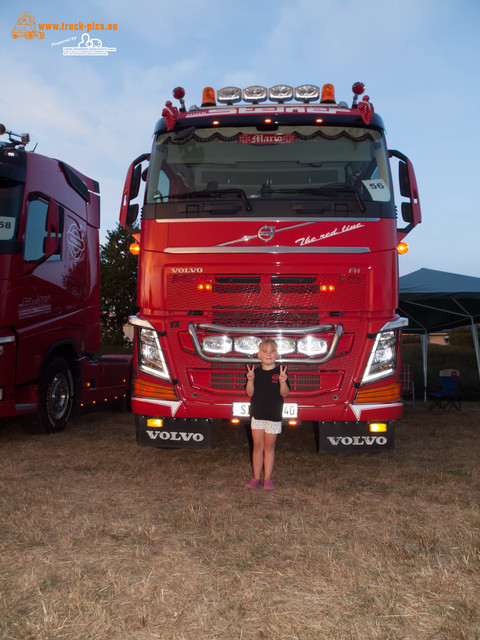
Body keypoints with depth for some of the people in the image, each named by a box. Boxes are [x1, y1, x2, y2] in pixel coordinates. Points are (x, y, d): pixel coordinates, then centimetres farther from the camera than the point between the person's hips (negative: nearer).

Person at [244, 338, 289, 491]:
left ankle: (267, 478, 13)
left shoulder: (280, 372, -2)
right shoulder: (255, 372, 3)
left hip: (274, 415, -2)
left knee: (269, 447, 5)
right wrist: (250, 380, -19)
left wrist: (282, 382, -27)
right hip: (257, 414, 2)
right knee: (257, 446, 7)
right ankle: (256, 478, 15)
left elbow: (284, 394, -9)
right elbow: (250, 393, -2)